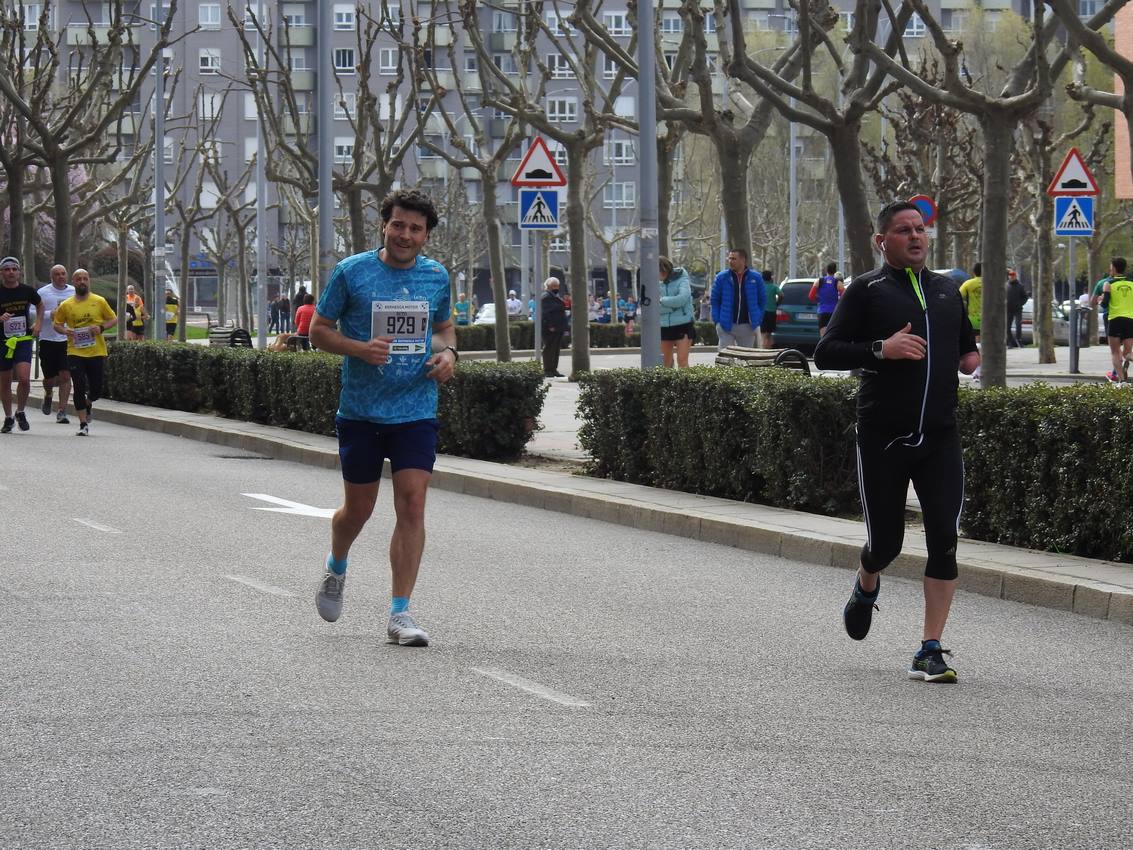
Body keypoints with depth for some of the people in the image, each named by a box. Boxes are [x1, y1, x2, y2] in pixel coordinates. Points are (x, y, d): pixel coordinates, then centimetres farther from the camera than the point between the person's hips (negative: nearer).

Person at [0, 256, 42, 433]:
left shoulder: (27, 291, 0)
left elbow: (39, 305, 21)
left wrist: (38, 324, 7)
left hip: (23, 340, 0)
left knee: (24, 378, -15)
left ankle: (20, 412, 7)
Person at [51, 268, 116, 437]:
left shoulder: (99, 301, 2)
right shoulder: (66, 305, 3)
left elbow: (113, 319, 9)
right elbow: (57, 324, 13)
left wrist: (101, 328, -10)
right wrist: (64, 330, -9)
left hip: (97, 352, 0)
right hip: (75, 352, 0)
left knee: (96, 389, 5)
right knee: (79, 388, -6)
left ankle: (88, 404, 41)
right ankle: (83, 424, 2)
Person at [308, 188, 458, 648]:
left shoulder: (436, 276, 5)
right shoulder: (351, 272, -4)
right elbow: (320, 329, 1)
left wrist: (448, 353, -2)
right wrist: (360, 348, -16)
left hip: (416, 412, 1)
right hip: (360, 412, -1)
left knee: (412, 503, -9)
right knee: (358, 507, 8)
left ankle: (400, 614, -5)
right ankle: (336, 568, 42)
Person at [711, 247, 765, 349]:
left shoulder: (756, 278, 3)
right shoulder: (721, 278, 1)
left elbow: (761, 301, 9)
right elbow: (715, 300, 5)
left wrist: (757, 321, 0)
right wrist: (717, 320, -5)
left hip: (747, 326, 1)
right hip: (726, 325, -1)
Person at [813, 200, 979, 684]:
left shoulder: (947, 291, 15)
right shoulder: (867, 291, 0)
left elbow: (965, 343, 33)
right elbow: (825, 354, -7)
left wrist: (971, 357, 9)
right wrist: (881, 349, -20)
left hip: (940, 436, 3)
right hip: (883, 437, -3)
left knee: (944, 540, -9)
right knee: (885, 541, 3)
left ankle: (930, 652, -4)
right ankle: (866, 588, 41)